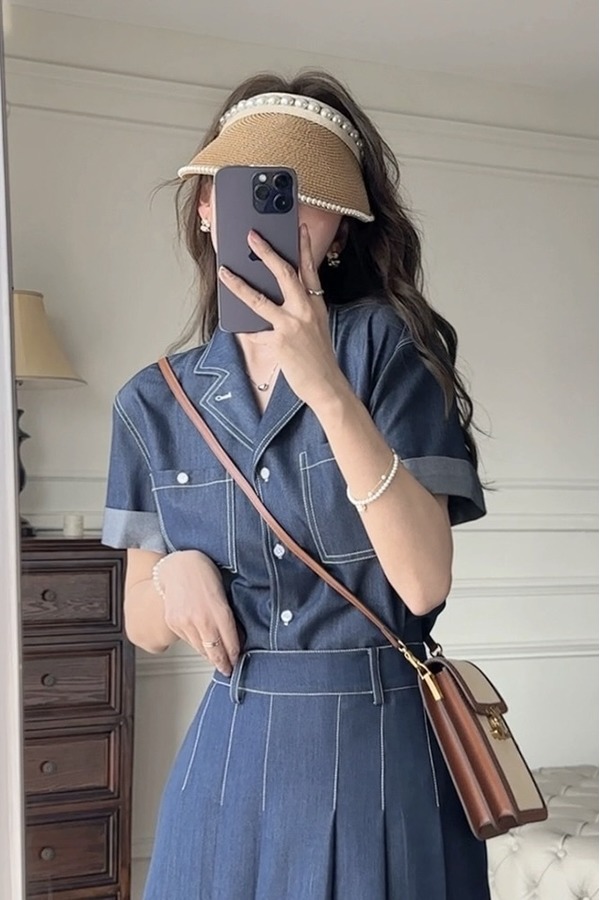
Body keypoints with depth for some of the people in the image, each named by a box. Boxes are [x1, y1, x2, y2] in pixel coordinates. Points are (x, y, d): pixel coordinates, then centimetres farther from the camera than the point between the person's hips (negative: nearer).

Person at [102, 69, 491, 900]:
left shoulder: (388, 348, -9)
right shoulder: (155, 401, 1)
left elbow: (424, 581, -19)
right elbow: (145, 627, 7)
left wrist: (327, 388, -27)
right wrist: (176, 571, -14)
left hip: (384, 751, -2)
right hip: (233, 758, 3)